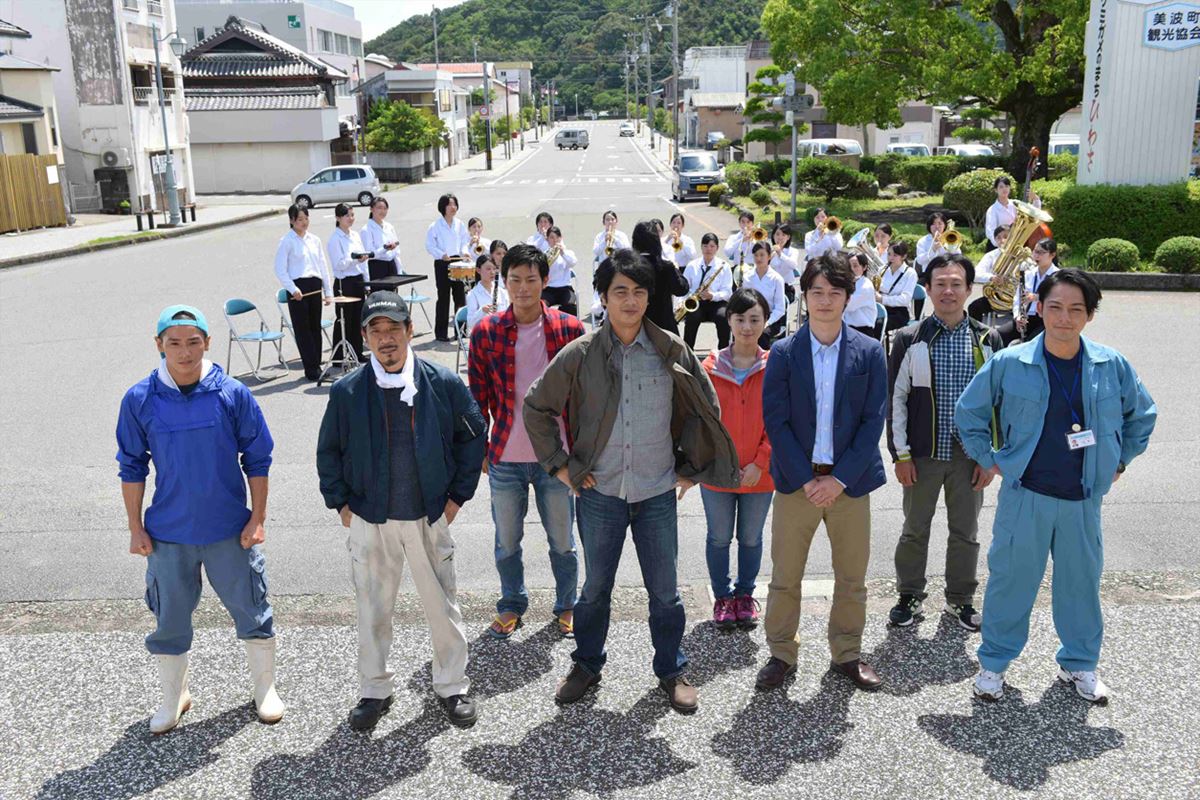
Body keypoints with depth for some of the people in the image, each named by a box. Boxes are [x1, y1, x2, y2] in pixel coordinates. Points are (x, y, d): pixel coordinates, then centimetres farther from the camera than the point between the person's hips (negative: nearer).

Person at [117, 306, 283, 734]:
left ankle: (265, 688, 32)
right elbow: (132, 468, 3)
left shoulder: (232, 393, -10)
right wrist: (136, 528, 2)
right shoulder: (140, 400, -7)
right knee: (170, 617, 14)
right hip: (168, 533, 1)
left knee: (251, 609, 11)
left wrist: (258, 518, -3)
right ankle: (173, 697, 36)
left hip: (230, 529, -1)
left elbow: (257, 459, -2)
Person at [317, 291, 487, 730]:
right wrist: (341, 504, 2)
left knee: (442, 604, 10)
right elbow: (328, 453, 6)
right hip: (369, 521, 0)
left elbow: (472, 437, 4)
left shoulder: (444, 384, -7)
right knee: (372, 608, 12)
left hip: (430, 517, 0)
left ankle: (452, 686, 29)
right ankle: (374, 691, 30)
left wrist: (457, 495, 2)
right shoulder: (347, 392, -6)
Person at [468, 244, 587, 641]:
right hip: (505, 458, 1)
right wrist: (479, 450, 4)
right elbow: (478, 397, 4)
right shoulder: (486, 332, -3)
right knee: (507, 541, 14)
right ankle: (512, 605, 36)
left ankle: (566, 606, 33)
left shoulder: (569, 329, -5)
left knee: (562, 540, 12)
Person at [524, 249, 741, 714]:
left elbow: (704, 409, 9)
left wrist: (691, 466, 7)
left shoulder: (670, 351, -2)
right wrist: (560, 464, 2)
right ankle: (586, 666, 34)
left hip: (658, 493, 0)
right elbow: (537, 406, 6)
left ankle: (671, 671, 29)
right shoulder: (580, 354, -4)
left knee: (664, 590, 10)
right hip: (599, 491, 0)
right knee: (595, 588, 14)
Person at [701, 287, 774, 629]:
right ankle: (722, 597, 29)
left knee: (751, 538, 15)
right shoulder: (710, 367, -4)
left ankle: (745, 595, 34)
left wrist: (760, 463, -10)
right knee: (719, 538, 11)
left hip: (759, 473, 0)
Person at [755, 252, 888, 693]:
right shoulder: (783, 353, -2)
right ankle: (781, 654, 22)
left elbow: (874, 420, -3)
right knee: (785, 576, 7)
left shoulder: (869, 352, 1)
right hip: (796, 479, -1)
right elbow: (775, 421, -5)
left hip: (849, 482, 1)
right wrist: (805, 478, -11)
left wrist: (840, 478, -11)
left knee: (852, 577, 11)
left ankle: (847, 653, 28)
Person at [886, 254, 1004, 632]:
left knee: (966, 532, 12)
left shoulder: (988, 340, 1)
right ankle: (910, 596, 26)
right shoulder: (909, 339, -3)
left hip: (969, 455, 1)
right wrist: (900, 454, -6)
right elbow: (896, 399, -2)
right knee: (915, 529, 10)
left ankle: (961, 598, 29)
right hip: (922, 455, -1)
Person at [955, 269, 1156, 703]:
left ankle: (1079, 664, 34)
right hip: (1024, 496, -2)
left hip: (1083, 499, 2)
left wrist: (1120, 461, 11)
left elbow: (1143, 414, 15)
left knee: (1082, 581, 14)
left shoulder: (1112, 366, -3)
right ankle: (994, 662, 22)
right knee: (1011, 579, 6)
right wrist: (989, 460, 2)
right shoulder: (1009, 364, -9)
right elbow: (968, 412, 4)